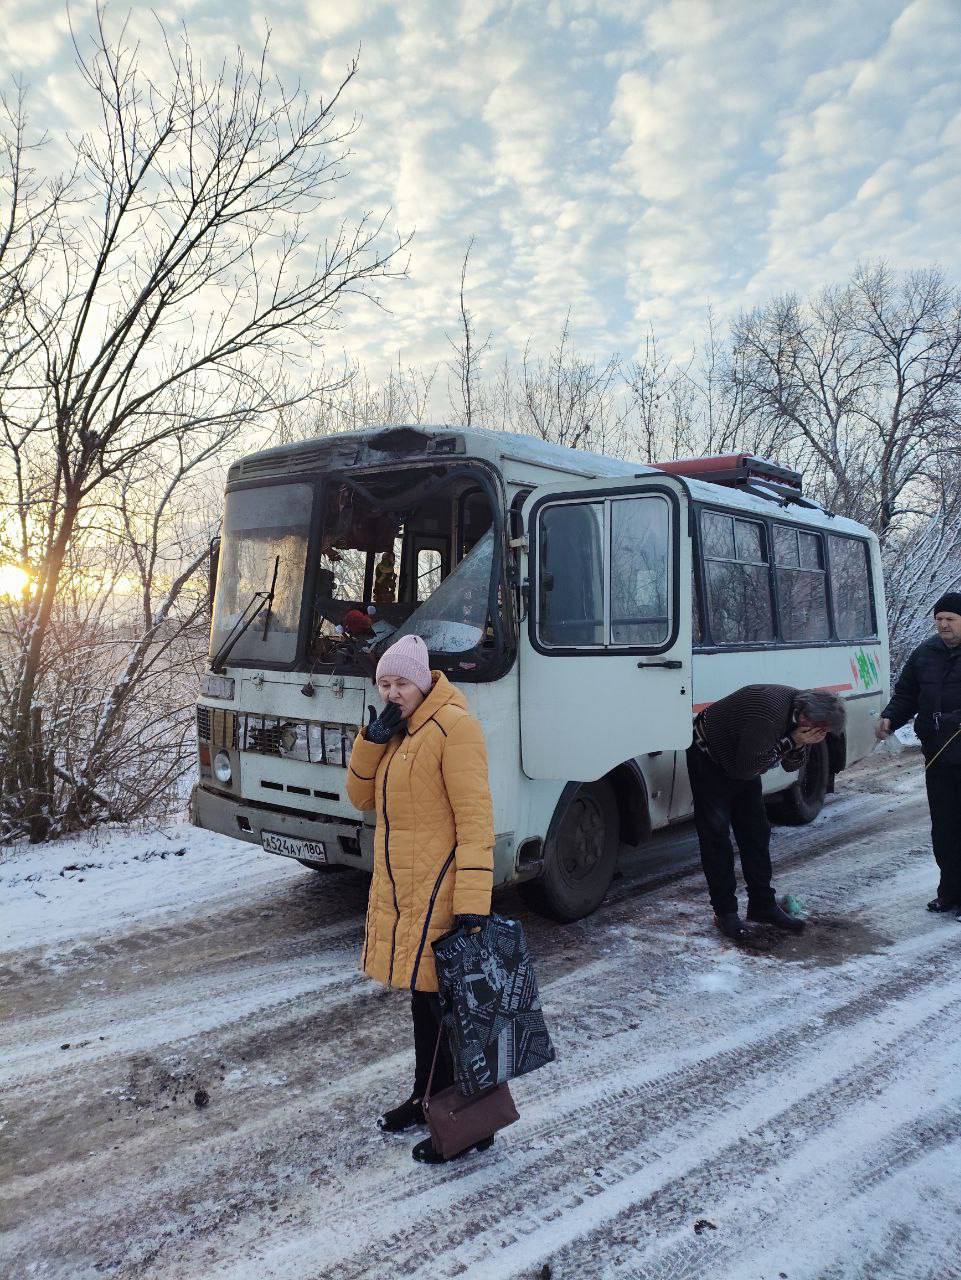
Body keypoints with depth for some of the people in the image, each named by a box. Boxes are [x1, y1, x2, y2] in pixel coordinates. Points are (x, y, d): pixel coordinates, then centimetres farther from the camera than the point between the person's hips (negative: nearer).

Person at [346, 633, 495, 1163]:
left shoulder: (452, 725, -16)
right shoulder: (397, 729, 11)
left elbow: (475, 816, -21)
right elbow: (362, 798, 9)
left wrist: (472, 905, -25)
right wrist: (372, 739, -7)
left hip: (437, 893, -8)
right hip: (397, 890, 9)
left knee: (447, 1005, 2)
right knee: (422, 997, 21)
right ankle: (429, 1098, 38)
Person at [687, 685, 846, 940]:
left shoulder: (798, 712, -11)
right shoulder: (768, 717, -38)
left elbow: (791, 766, 0)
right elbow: (744, 769, -31)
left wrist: (801, 745, -22)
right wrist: (792, 741, -32)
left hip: (743, 760, 9)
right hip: (709, 756, -9)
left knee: (756, 832, 8)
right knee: (716, 834, -8)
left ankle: (762, 905, 17)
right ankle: (725, 913, -1)